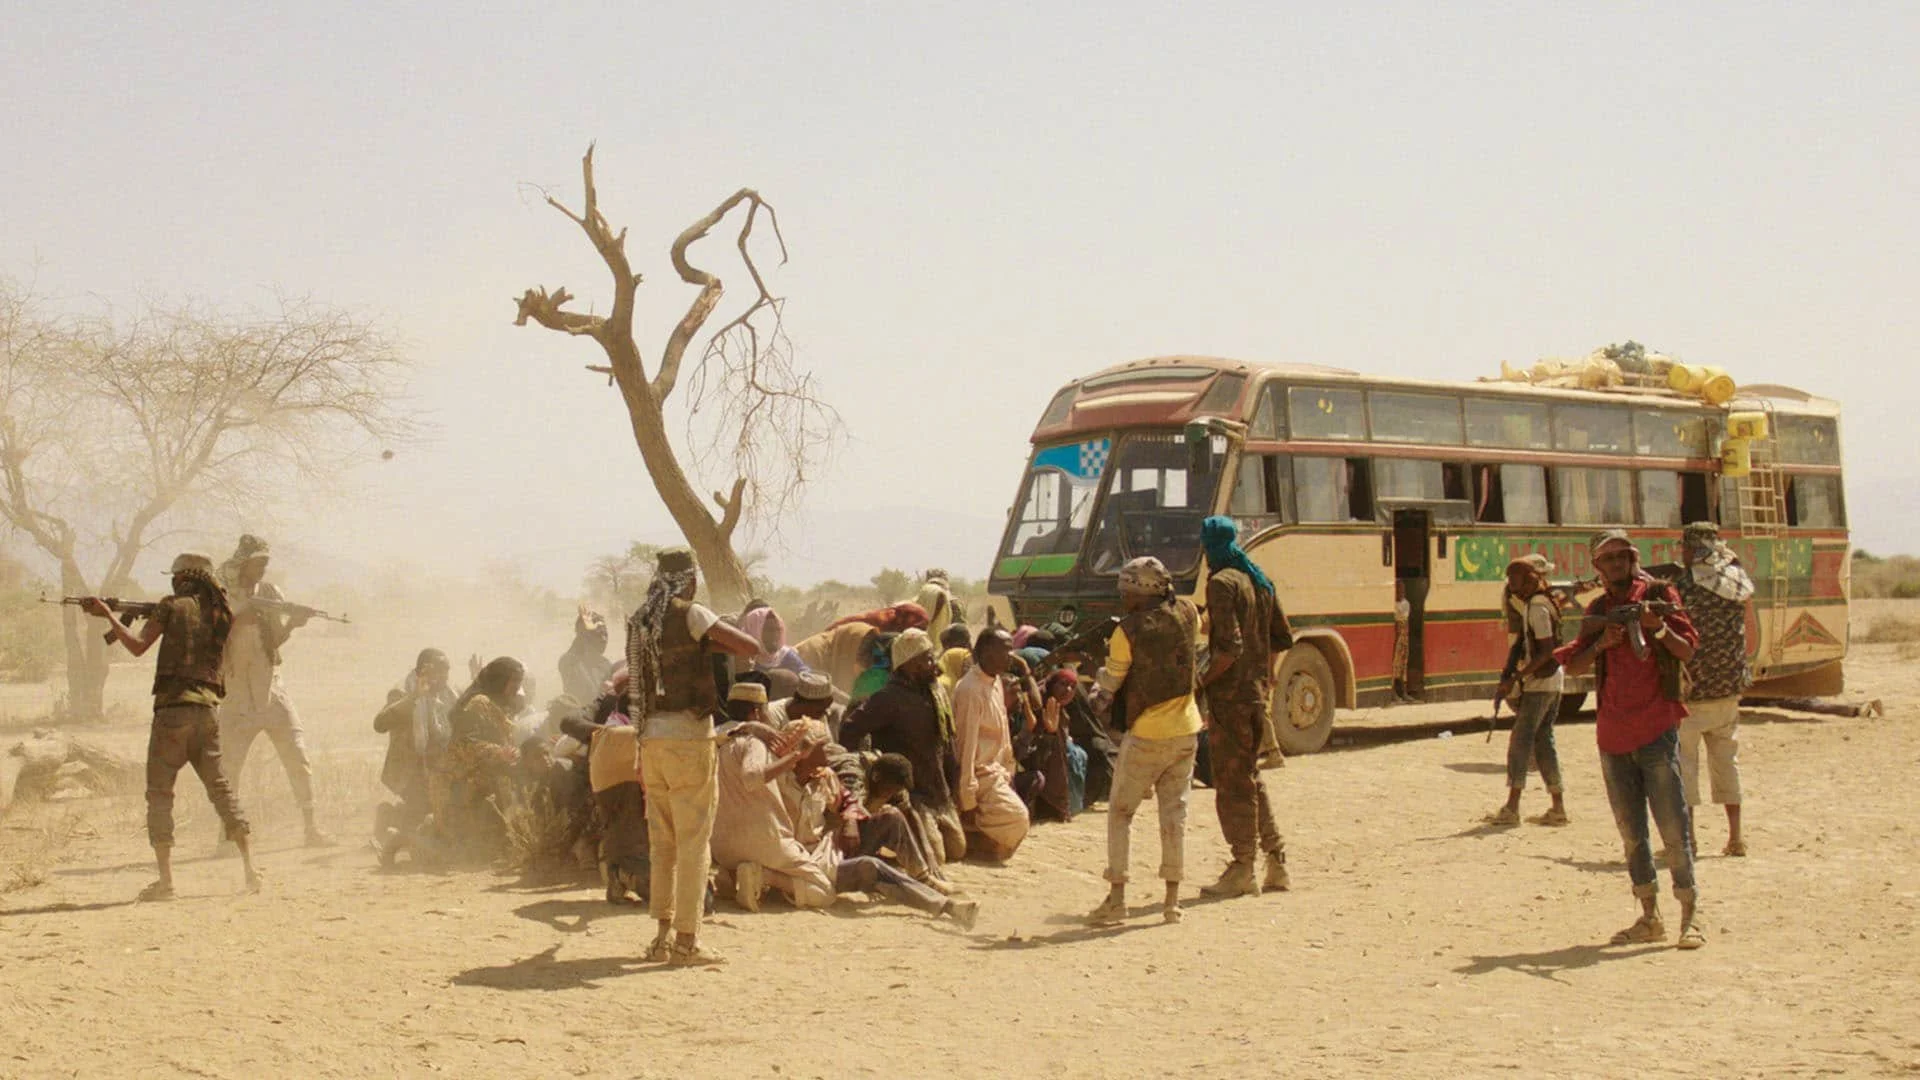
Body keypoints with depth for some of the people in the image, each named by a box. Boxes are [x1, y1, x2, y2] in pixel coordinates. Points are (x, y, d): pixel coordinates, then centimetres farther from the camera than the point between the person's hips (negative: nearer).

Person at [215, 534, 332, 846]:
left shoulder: (269, 594, 8)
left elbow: (277, 638, 3)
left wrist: (293, 622, -16)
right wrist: (237, 621, -23)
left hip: (271, 690, 3)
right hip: (237, 696, -3)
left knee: (298, 759, -3)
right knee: (229, 768, -3)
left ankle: (312, 828, 3)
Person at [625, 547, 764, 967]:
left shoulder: (638, 620, 11)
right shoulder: (689, 614, -9)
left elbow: (631, 683, 14)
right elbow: (751, 647, -15)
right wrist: (713, 645, 3)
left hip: (650, 737, 7)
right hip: (688, 734, -7)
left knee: (661, 841, 12)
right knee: (694, 841, -2)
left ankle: (663, 935, 15)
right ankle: (686, 940, -3)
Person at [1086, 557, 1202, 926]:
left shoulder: (1128, 632, -16)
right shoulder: (1186, 613, -3)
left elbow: (1110, 684, -7)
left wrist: (1093, 669, 12)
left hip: (1146, 736, -5)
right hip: (1186, 732, 5)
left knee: (1120, 812, 7)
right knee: (1174, 813, 9)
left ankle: (1116, 897, 2)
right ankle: (1172, 900, 10)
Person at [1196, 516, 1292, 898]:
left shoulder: (1222, 583, -14)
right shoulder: (1259, 582, 12)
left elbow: (1229, 648, -22)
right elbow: (1282, 640, 15)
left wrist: (1202, 682, -13)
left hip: (1230, 694, -8)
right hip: (1257, 692, 8)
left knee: (1233, 782, -1)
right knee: (1251, 777, 17)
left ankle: (1243, 870, 3)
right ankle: (1276, 863, 19)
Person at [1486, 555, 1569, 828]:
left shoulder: (1537, 608, -16)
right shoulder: (1533, 604, 13)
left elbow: (1546, 651, -21)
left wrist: (1516, 678, -22)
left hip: (1540, 682, -10)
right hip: (1553, 680, 10)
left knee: (1521, 740, -9)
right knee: (1543, 740, 11)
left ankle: (1512, 808, -10)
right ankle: (1558, 807, 12)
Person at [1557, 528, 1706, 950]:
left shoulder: (1658, 594, 3)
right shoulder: (1597, 610, 14)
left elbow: (1687, 652, -4)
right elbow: (1572, 667, 9)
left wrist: (1659, 628, -22)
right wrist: (1600, 644, -9)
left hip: (1656, 729, -5)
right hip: (1613, 734, 5)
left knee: (1673, 827, -8)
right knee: (1631, 832, 8)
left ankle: (1690, 916, -3)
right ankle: (1650, 917, 16)